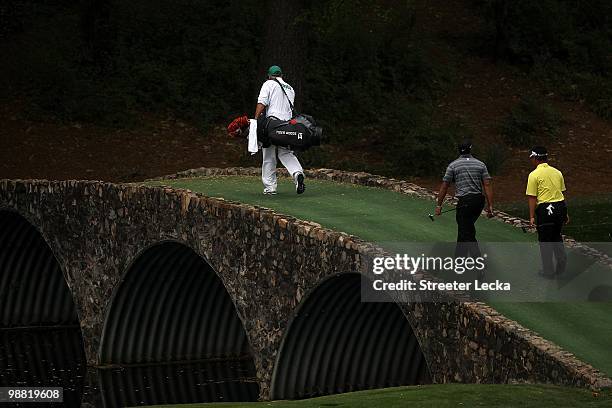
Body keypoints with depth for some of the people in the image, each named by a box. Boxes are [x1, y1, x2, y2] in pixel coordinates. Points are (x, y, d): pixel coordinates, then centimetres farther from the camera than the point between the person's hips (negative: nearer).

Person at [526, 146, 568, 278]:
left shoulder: (534, 175, -9)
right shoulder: (557, 172, 9)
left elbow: (532, 198, -10)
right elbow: (561, 192, 15)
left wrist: (532, 216, -6)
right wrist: (565, 213, 21)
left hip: (545, 209, -6)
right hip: (560, 207, 6)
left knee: (545, 241, 6)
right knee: (556, 237, 22)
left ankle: (548, 271, 12)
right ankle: (561, 265, 20)